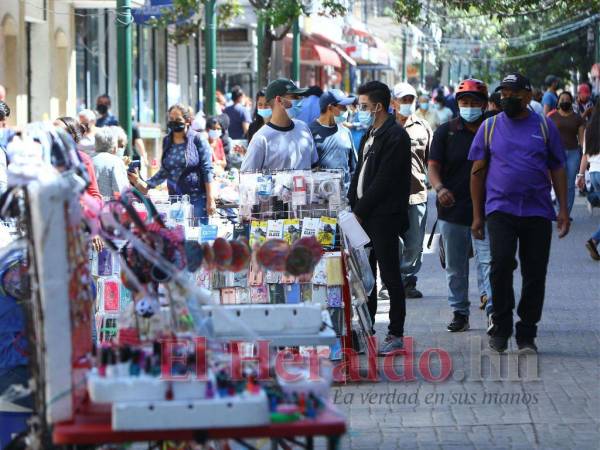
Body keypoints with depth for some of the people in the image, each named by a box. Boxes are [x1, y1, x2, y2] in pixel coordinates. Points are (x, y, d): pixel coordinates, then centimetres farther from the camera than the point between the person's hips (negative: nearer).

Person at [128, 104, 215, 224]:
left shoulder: (197, 140, -4)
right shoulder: (167, 141, 9)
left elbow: (207, 170, -7)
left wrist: (210, 200, -11)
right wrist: (146, 185, 6)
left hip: (197, 197, -4)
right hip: (174, 199, 4)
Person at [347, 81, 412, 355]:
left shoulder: (395, 137, -13)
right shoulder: (369, 136, 17)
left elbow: (383, 180, -17)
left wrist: (360, 211, -14)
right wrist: (353, 207, 6)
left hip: (384, 218, -9)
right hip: (365, 216, 9)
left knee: (390, 276, -4)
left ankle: (396, 335, 0)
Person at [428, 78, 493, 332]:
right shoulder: (446, 132, 5)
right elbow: (433, 166, -1)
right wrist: (440, 188, -21)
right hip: (452, 210, 2)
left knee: (488, 261, -13)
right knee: (455, 267, 9)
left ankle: (493, 310, -17)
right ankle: (459, 313, 18)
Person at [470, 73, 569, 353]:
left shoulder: (545, 127, 7)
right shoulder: (490, 127, 7)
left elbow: (557, 170, 10)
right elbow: (478, 171, 10)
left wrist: (563, 210, 2)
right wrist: (477, 214, 6)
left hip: (538, 212, 1)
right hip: (500, 210, -1)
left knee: (535, 274, 2)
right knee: (501, 263, -18)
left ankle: (526, 335, 13)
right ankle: (500, 327, -3)